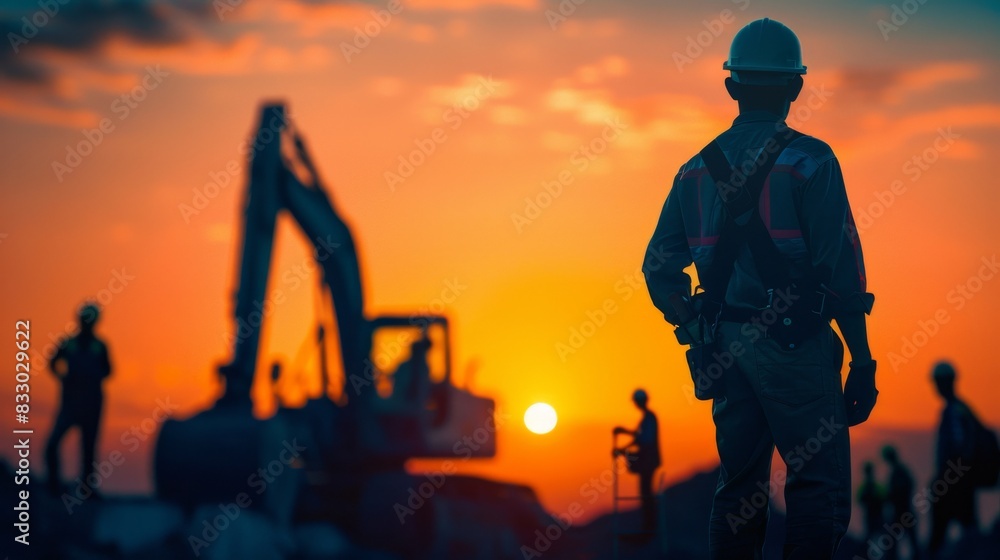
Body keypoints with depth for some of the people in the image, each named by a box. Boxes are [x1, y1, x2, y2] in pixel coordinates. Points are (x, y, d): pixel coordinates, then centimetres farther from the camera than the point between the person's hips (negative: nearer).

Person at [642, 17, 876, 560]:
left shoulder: (698, 168, 11)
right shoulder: (808, 161, -6)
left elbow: (660, 269, 12)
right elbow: (840, 268, -11)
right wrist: (862, 362, -7)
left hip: (726, 347, 6)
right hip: (793, 346, -6)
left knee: (737, 484, 13)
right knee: (820, 487, -4)